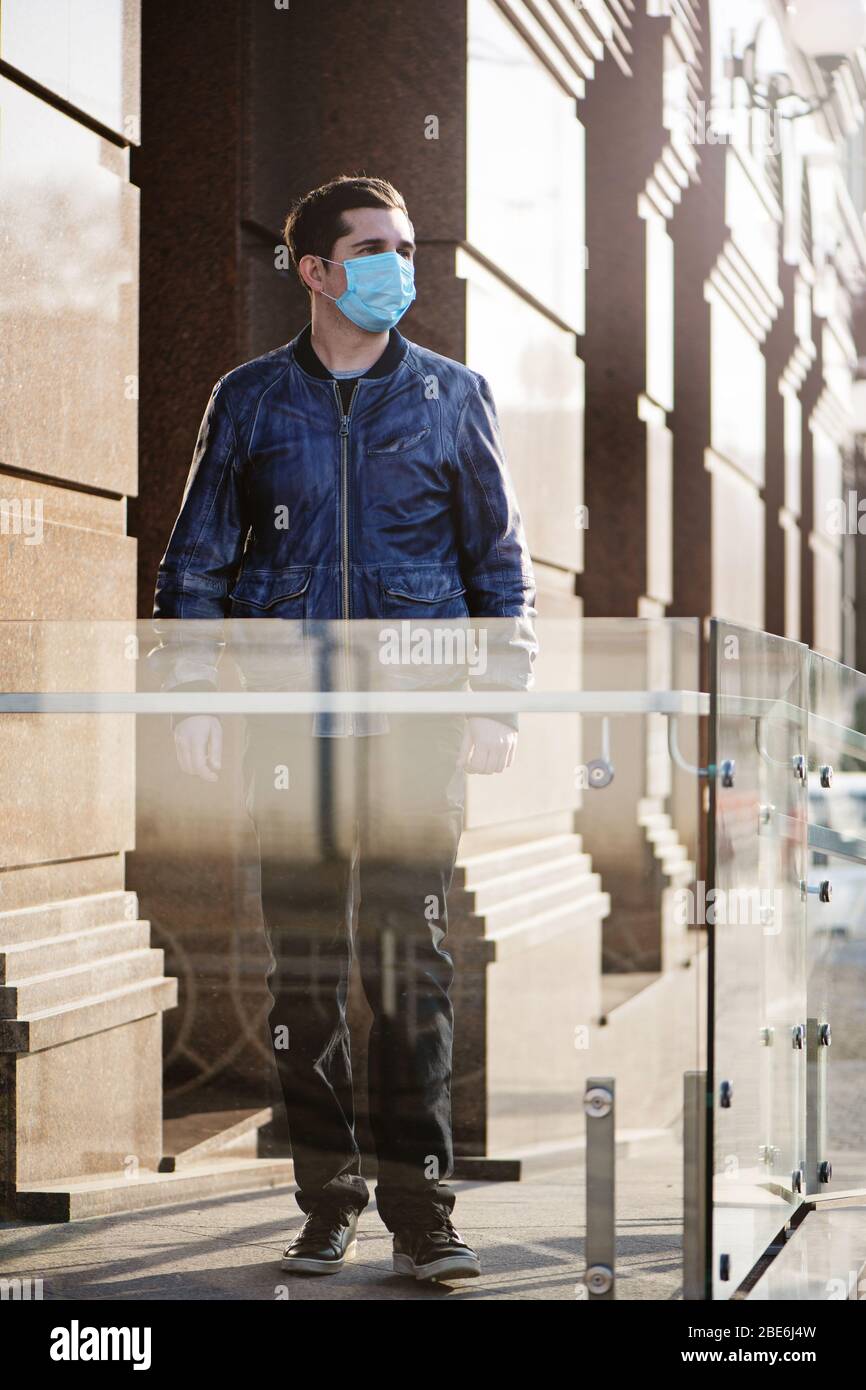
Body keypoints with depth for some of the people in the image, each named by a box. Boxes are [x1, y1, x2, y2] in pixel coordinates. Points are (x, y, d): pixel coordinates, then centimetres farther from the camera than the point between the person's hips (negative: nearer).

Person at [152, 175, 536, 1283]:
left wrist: (497, 700, 0)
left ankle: (419, 1206, -1)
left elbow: (499, 558, 10)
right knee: (304, 965, 3)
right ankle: (327, 1201, 12)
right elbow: (196, 558, 11)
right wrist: (196, 695, 0)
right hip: (288, 723, 1)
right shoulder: (250, 399, 9)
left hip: (415, 724, -1)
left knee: (412, 960, -5)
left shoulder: (451, 395, 9)